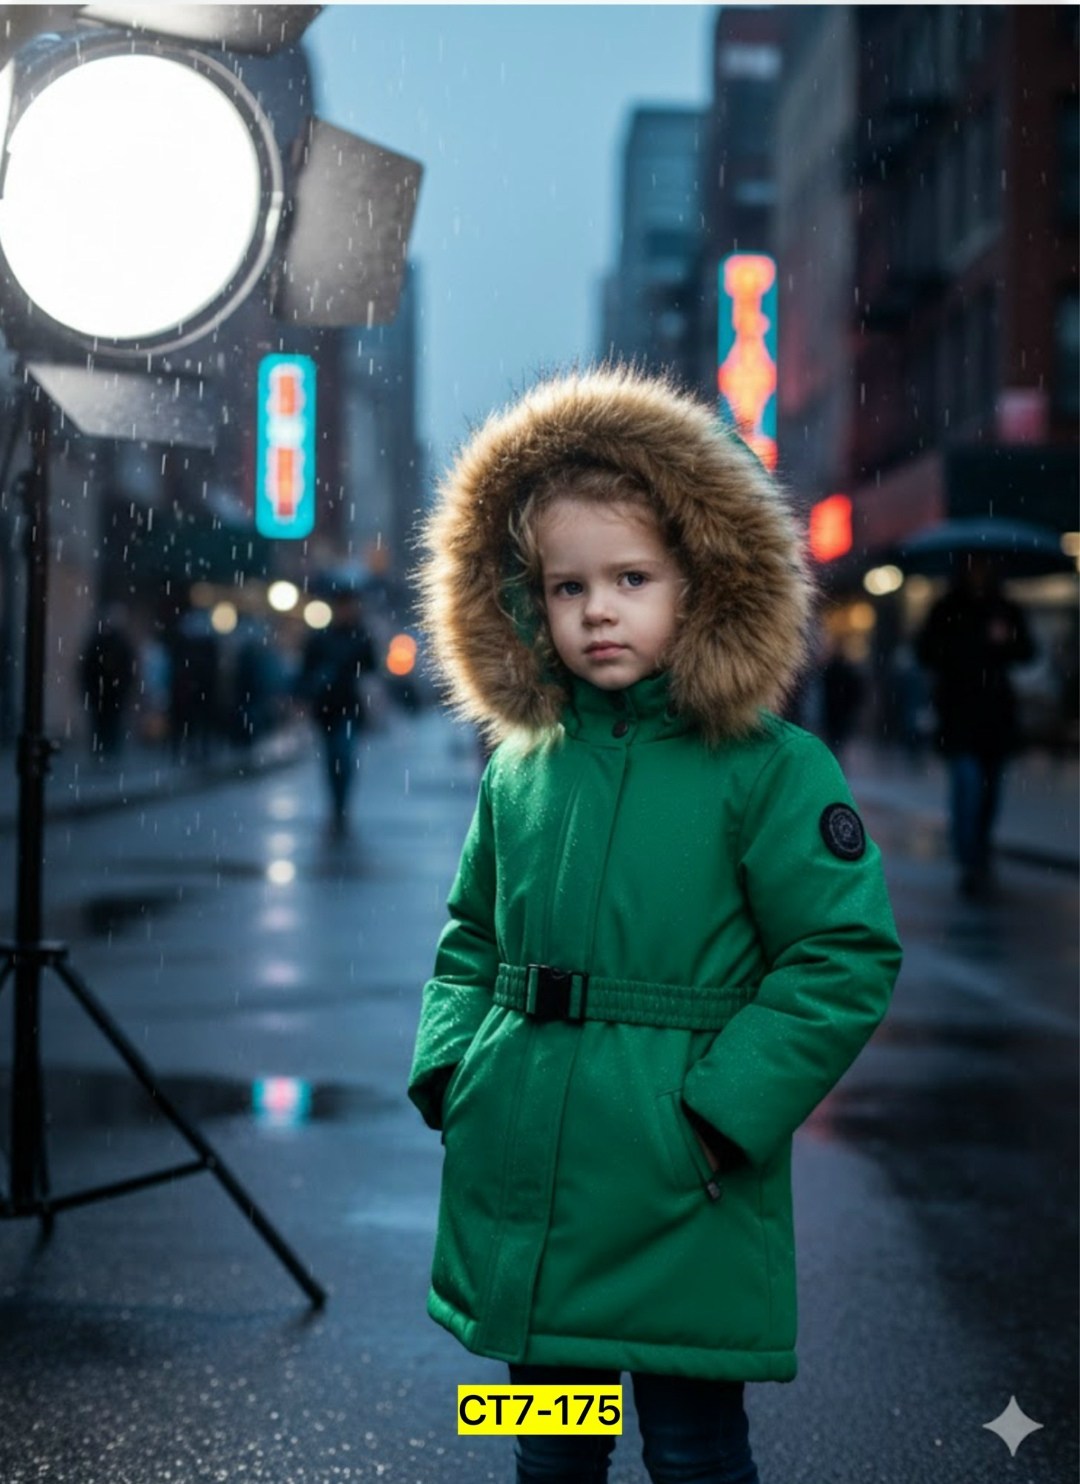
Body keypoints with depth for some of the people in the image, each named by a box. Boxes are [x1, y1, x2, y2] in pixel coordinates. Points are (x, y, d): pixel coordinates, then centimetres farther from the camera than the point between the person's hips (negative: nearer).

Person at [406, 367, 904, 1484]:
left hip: (681, 1204, -4)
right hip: (523, 1192, 5)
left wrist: (724, 1112, -18)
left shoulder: (771, 771, -10)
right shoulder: (519, 770, 5)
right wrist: (450, 1072, 2)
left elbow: (846, 960, -13)